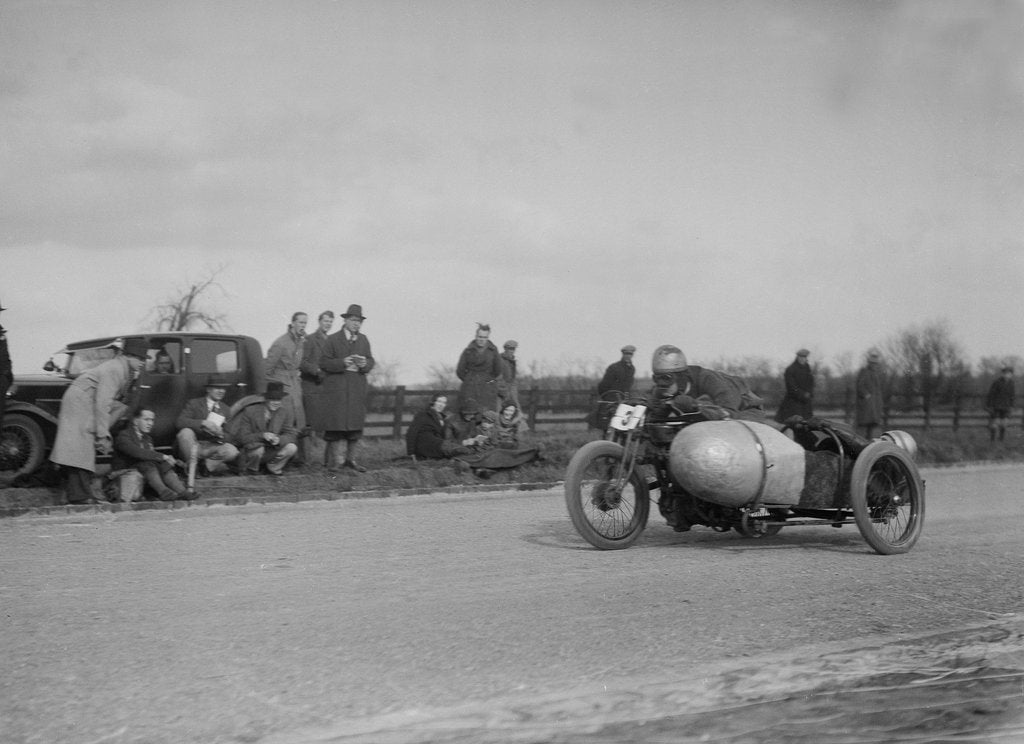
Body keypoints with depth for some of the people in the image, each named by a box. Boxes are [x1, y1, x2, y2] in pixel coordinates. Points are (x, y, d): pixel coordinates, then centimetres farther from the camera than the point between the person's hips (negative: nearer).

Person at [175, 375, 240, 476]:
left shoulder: (225, 410, 16)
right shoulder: (194, 404, 5)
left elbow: (230, 437, 9)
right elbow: (179, 422, -12)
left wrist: (220, 435, -16)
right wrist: (203, 423, -25)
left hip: (211, 448, 1)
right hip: (192, 446, -1)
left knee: (232, 451, -28)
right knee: (186, 432, -34)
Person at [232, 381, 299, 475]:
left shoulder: (287, 412, -3)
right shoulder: (250, 411, -12)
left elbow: (291, 435, -7)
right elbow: (241, 438, -16)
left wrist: (279, 439, -31)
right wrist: (262, 436, -33)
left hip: (272, 453, 3)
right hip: (251, 451, -3)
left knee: (291, 447, -22)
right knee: (258, 448, -36)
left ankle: (274, 469, 3)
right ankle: (250, 471, -5)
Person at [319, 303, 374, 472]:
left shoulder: (363, 340, 14)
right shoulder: (333, 339, 0)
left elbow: (370, 361, 12)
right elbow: (324, 363, -5)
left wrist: (364, 364, -11)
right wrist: (342, 363, -19)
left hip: (357, 389, 5)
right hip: (336, 389, -5)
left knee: (356, 425, 5)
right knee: (336, 424, -8)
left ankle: (350, 459, 16)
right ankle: (331, 461, -1)